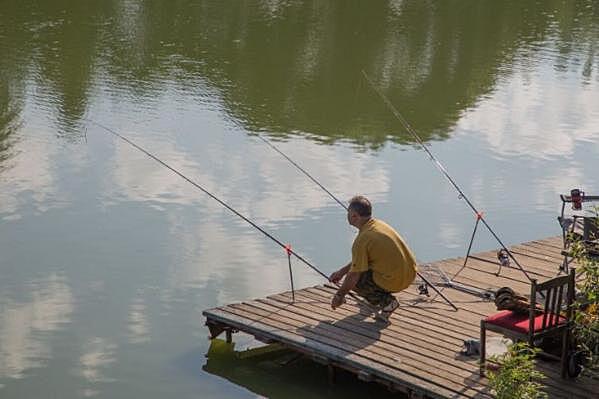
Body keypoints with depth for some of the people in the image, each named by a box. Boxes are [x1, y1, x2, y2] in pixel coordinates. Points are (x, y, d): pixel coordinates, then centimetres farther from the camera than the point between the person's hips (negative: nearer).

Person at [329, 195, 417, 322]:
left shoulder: (362, 240, -17)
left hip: (394, 282, -9)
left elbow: (354, 276, -12)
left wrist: (340, 295, 4)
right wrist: (342, 271, 25)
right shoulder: (379, 224, 9)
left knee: (352, 278, 7)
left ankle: (386, 301, -4)